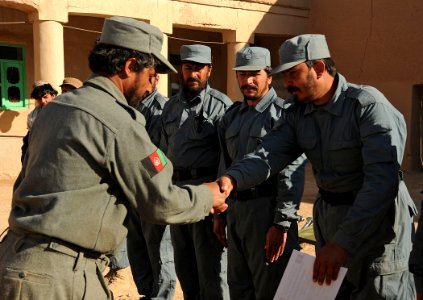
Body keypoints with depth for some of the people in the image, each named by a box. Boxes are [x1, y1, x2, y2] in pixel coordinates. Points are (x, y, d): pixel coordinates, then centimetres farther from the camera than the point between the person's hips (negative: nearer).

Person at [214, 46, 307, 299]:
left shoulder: (283, 114, -9)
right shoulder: (232, 116, 14)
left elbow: (292, 174, -16)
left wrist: (282, 224, -20)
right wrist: (219, 213, 17)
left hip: (266, 209, -7)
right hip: (235, 209, 7)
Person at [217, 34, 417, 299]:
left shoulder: (368, 105, -20)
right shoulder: (298, 115, 2)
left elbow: (383, 180, -30)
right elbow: (269, 155, -12)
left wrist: (343, 241, -35)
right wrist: (232, 178, -33)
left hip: (376, 222, -6)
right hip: (328, 216, 7)